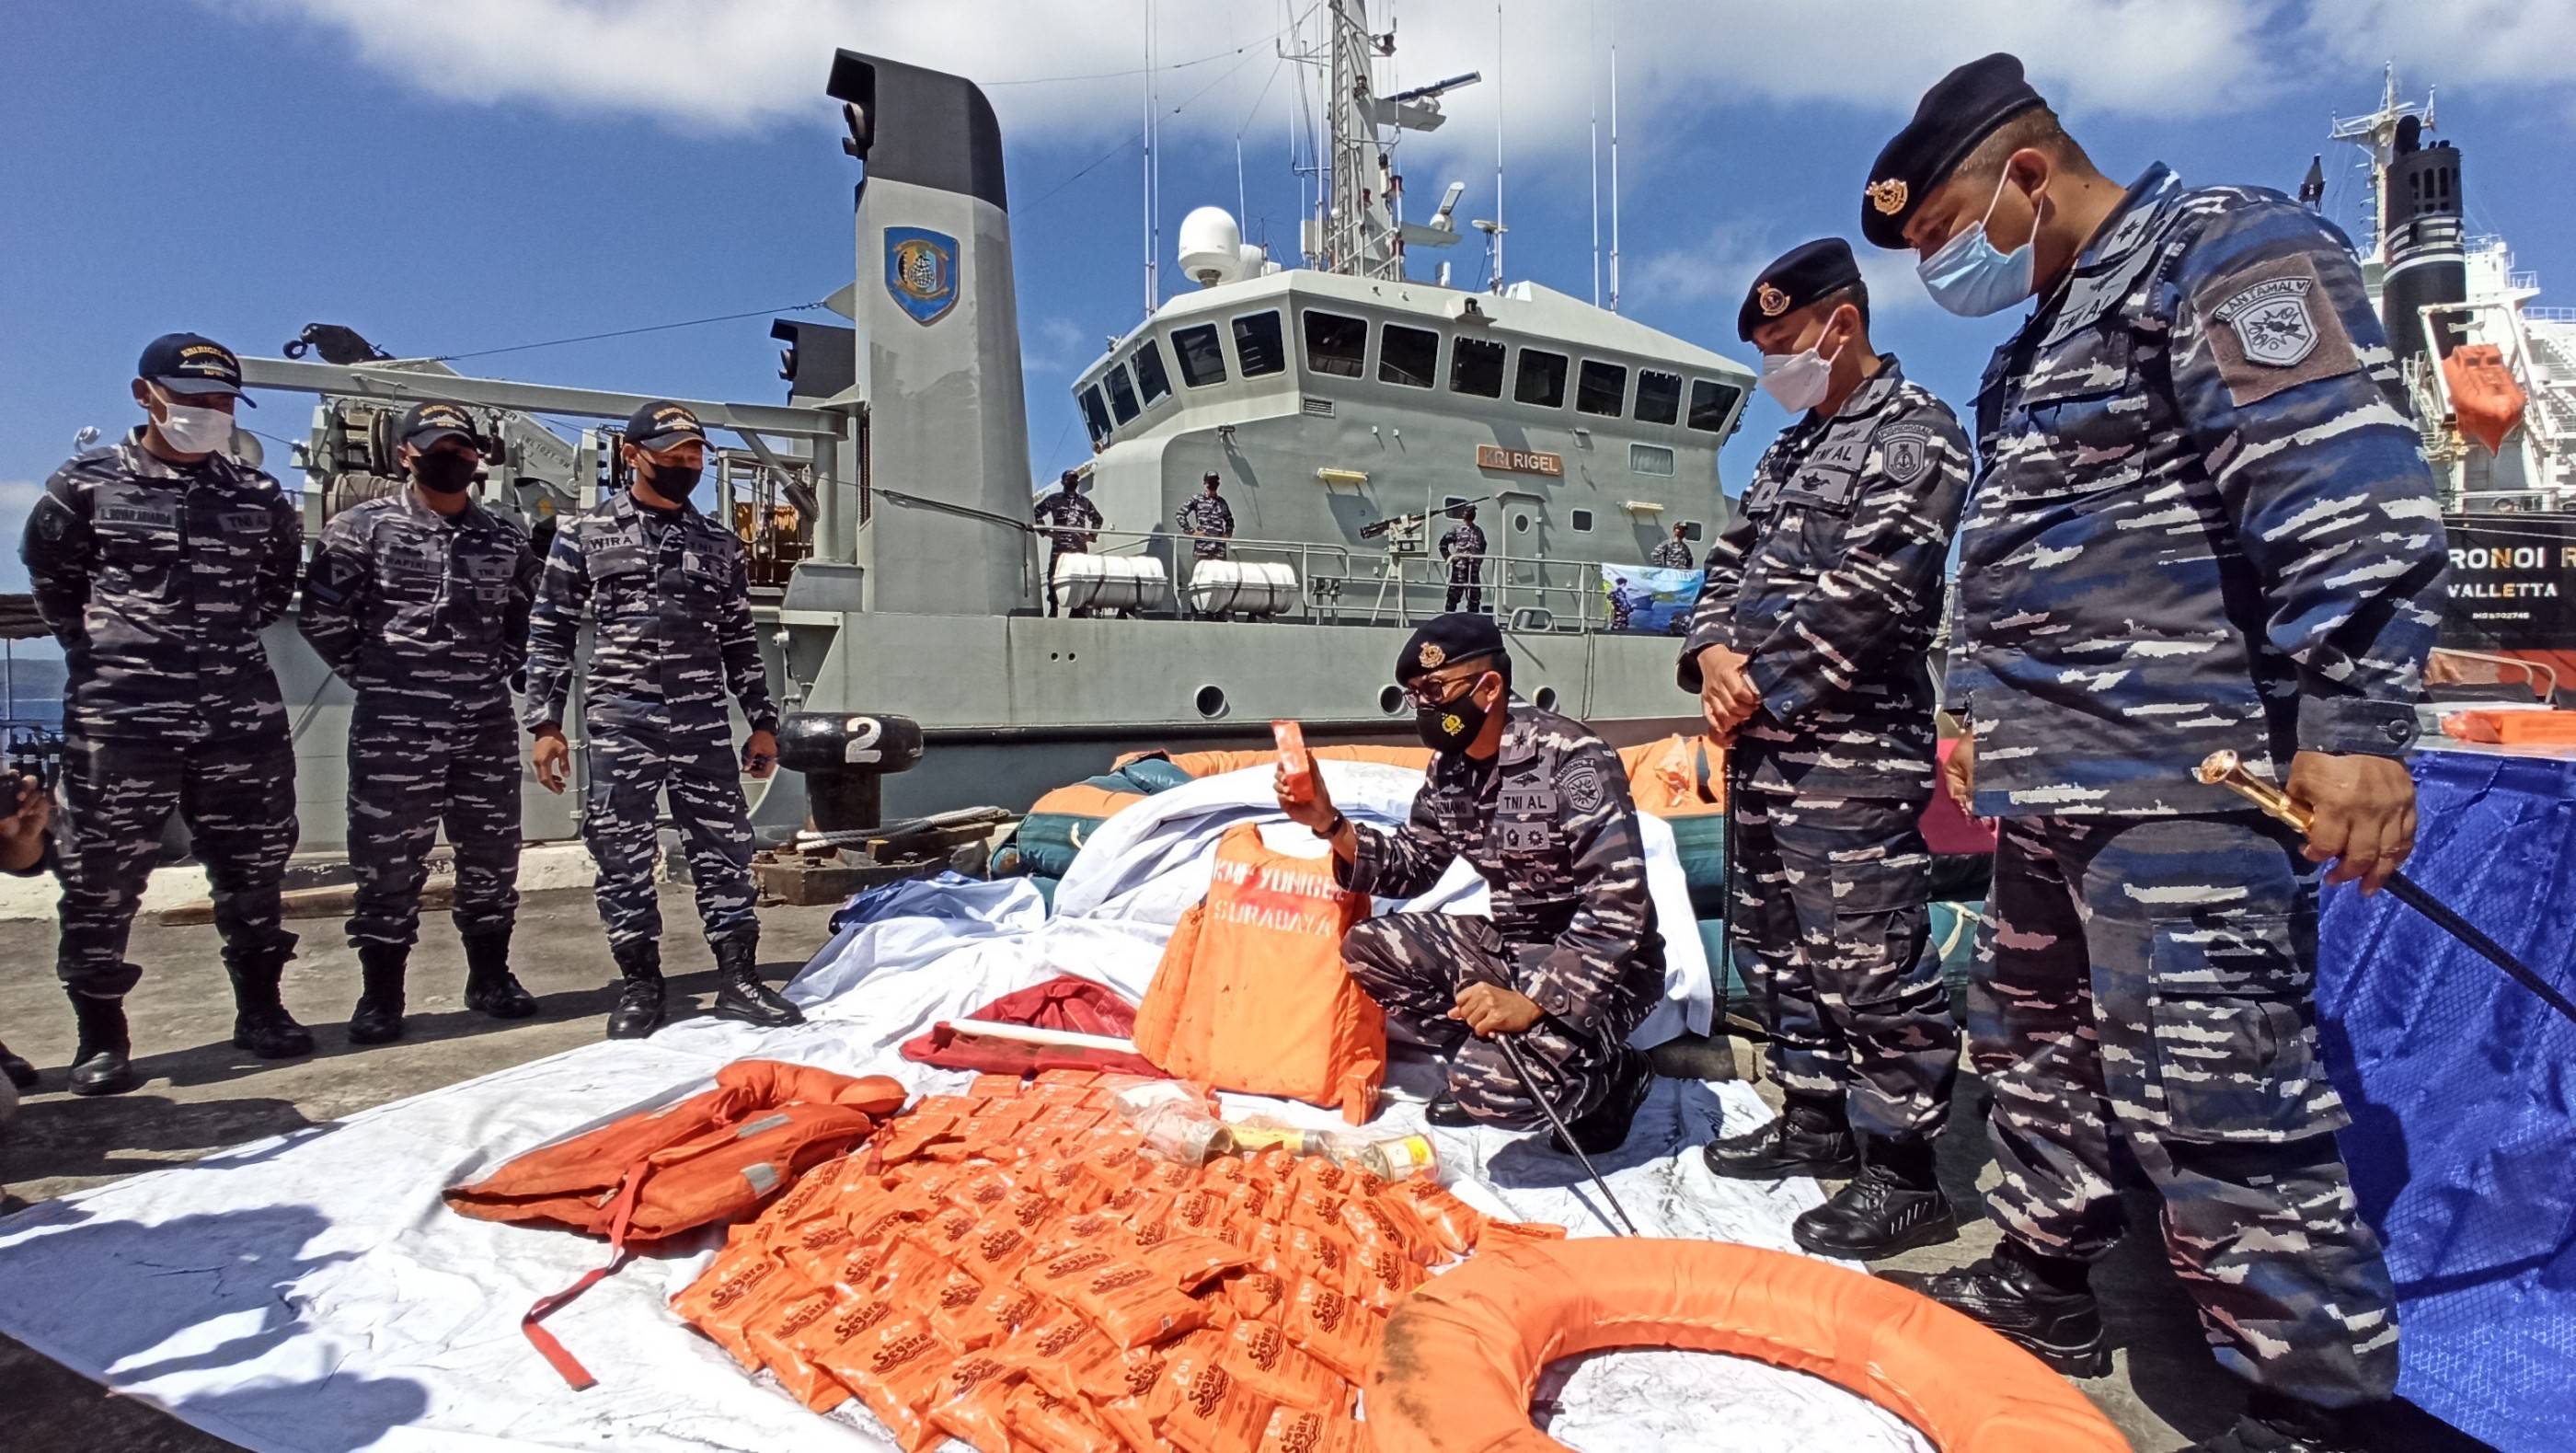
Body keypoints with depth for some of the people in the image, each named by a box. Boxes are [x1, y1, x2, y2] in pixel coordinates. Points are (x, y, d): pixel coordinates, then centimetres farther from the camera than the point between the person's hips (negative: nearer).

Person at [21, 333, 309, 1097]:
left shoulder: (258, 496, 7)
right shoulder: (85, 485, 1)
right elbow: (52, 581, 12)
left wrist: (232, 636, 13)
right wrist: (101, 647, 10)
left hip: (241, 715, 2)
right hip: (118, 716, -2)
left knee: (253, 864, 9)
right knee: (102, 874, 3)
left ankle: (260, 1006, 23)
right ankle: (101, 1034, 16)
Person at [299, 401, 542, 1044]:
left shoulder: (506, 539, 11)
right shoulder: (363, 526, 1)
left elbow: (526, 615, 21)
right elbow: (322, 615, 0)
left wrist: (496, 669, 10)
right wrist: (372, 673, 0)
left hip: (487, 725, 4)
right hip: (395, 725, -3)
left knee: (492, 853, 9)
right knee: (389, 858, 1)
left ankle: (490, 977, 23)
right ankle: (381, 995, 14)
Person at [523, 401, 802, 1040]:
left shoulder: (720, 543, 12)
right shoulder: (584, 533, 5)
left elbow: (739, 640, 14)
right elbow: (550, 634, 4)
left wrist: (762, 721, 9)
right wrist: (545, 723, -2)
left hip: (704, 723, 2)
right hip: (619, 724, -1)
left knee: (724, 850, 1)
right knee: (623, 857, 3)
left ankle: (738, 979, 9)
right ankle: (640, 986, 16)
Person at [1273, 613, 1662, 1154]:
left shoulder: (1573, 759, -23)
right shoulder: (1451, 768, 1)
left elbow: (1618, 909, -27)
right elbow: (1411, 866, 8)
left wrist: (1534, 1004, -34)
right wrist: (1328, 823, -8)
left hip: (1599, 963, -7)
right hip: (1508, 943, 8)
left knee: (1494, 1082, -28)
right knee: (1367, 948, -6)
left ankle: (1612, 1076, 4)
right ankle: (1491, 1058, 5)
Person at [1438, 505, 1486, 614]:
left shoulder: (1478, 531, 16)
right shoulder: (1456, 529, 2)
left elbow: (1483, 547, 28)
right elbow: (1443, 544, 1)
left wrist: (1480, 560, 15)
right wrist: (1449, 557, -7)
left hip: (1474, 568, 5)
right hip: (1459, 568, -5)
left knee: (1475, 595, 6)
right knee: (1454, 594, -7)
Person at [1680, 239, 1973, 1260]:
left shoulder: (1916, 434, -5)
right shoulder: (1792, 448, 21)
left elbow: (1870, 595, -17)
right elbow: (1732, 562, 19)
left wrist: (1761, 686, -12)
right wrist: (1711, 654, -1)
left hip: (1853, 745, -9)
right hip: (1762, 739, 9)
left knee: (1869, 961, -5)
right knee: (1776, 942, 16)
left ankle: (1903, 1171, 9)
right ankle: (1815, 1116, 31)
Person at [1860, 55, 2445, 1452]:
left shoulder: (2224, 250, -5)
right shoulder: (2037, 347, 23)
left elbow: (2347, 493, -18)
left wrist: (2352, 722, -24)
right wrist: (1978, 717, 29)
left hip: (2181, 787, -10)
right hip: (2050, 791, 10)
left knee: (2209, 1100, -7)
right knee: (2032, 1045, 17)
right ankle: (2042, 1283, 33)